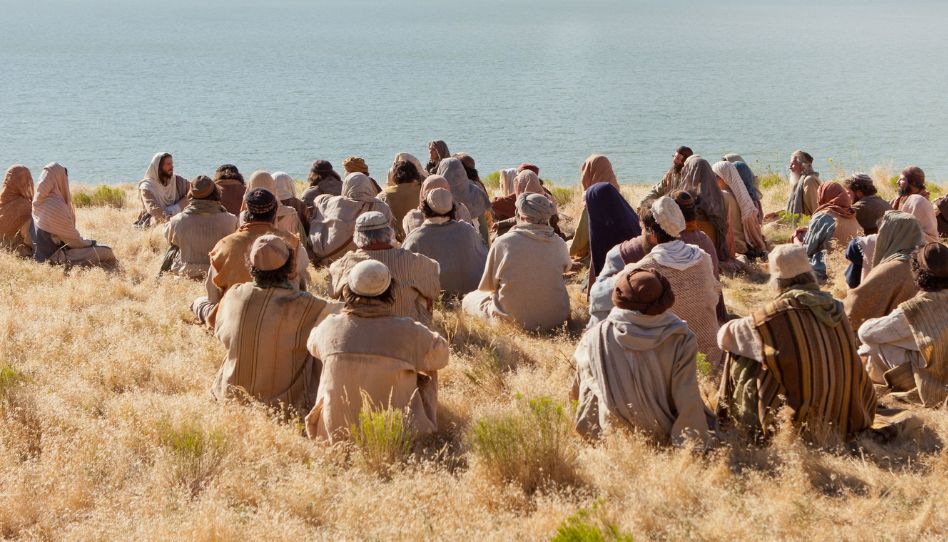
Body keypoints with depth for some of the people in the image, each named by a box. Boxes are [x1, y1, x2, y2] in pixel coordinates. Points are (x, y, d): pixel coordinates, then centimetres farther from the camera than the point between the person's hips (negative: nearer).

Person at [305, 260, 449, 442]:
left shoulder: (330, 327, -8)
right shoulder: (407, 332, -15)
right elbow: (440, 353, 3)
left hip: (335, 435, 2)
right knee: (427, 373, 21)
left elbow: (313, 344, 17)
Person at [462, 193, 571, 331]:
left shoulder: (502, 243, -13)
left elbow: (486, 286, 0)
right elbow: (566, 267, 18)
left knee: (469, 299, 19)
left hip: (514, 320, -3)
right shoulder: (559, 244, -6)